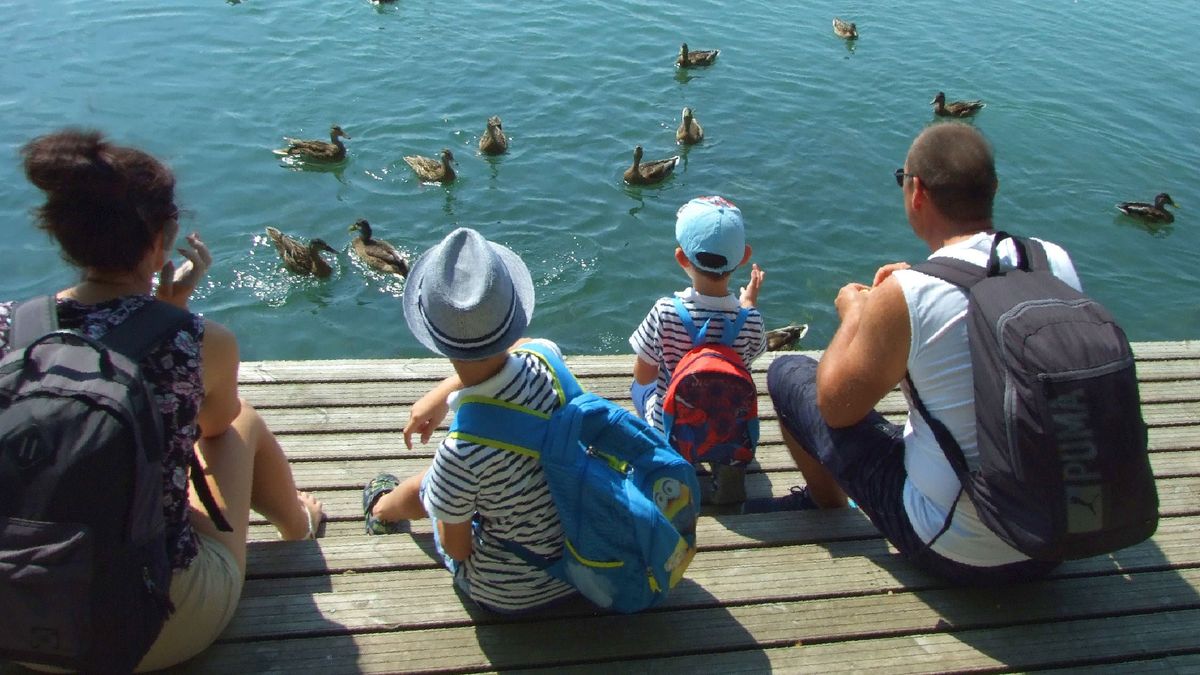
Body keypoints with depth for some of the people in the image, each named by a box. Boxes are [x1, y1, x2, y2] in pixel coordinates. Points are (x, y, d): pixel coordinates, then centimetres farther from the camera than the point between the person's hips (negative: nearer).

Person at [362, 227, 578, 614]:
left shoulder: (461, 452, -37)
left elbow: (457, 548, -16)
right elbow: (515, 346, 5)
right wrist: (442, 393, 11)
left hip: (508, 594, -3)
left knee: (423, 487, 22)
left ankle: (381, 510, 58)